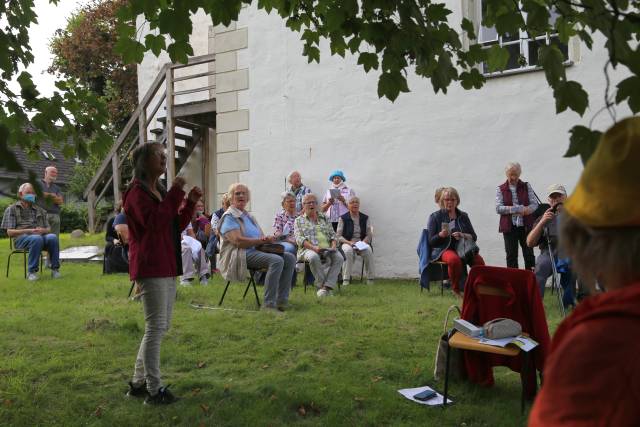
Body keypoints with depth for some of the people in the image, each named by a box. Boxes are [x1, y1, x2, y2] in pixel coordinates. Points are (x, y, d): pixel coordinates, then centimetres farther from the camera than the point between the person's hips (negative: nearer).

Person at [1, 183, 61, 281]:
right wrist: (28, 231, -14)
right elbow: (10, 232, 2)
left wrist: (43, 230, -7)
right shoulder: (11, 209, 12)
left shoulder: (40, 210, 23)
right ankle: (32, 272, -31)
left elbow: (48, 229, 19)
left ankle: (55, 269, -25)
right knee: (37, 239, -39)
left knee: (53, 237, -32)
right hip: (21, 238, -3)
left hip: (41, 236, 3)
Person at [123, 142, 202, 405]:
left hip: (166, 266, 10)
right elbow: (153, 222, -25)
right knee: (156, 327, -6)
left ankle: (138, 383, 24)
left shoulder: (159, 191, 18)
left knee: (160, 326, 14)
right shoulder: (137, 191, -9)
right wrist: (175, 193, -21)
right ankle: (154, 390, 3)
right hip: (150, 268, -10)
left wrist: (190, 203, 6)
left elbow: (176, 226, 18)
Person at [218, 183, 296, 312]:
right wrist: (263, 240, -15)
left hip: (256, 251, 9)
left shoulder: (248, 216, 24)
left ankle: (282, 300, -10)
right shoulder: (229, 217, -3)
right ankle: (269, 305, -31)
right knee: (277, 260, -30)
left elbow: (261, 237, 20)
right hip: (240, 255, -9)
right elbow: (238, 241, -17)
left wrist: (268, 239, -5)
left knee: (290, 258, -7)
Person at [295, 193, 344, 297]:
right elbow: (299, 239, -1)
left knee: (339, 257, -28)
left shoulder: (324, 218, 23)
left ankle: (327, 286, -30)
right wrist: (313, 247, -18)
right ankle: (321, 284, -24)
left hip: (327, 249, 3)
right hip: (308, 249, -3)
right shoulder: (299, 220, 13)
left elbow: (333, 235, 19)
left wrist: (333, 245, -5)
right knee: (314, 257, -38)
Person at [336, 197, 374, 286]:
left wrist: (363, 243, -12)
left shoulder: (365, 218, 11)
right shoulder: (343, 218, 4)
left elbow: (369, 235, 8)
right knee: (348, 251, -37)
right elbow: (338, 236, 1)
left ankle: (370, 279, -25)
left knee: (368, 251, -32)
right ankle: (346, 279, -34)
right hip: (347, 242, -2)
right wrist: (349, 242, -15)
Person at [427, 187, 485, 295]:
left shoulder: (463, 216, 16)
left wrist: (463, 236, -10)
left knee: (479, 260, -29)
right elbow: (431, 241, 3)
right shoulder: (435, 216, 7)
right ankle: (456, 290, -19)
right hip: (444, 249, -3)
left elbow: (474, 237, 12)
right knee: (454, 260, -38)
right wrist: (441, 235, -19)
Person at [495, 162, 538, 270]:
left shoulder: (526, 186, 8)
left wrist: (527, 210, -20)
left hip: (526, 226, 1)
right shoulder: (501, 189, 4)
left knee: (529, 253, 4)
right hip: (509, 227, -1)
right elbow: (498, 208, -6)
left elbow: (534, 204, 3)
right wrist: (519, 209, -14)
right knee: (511, 255, 3)